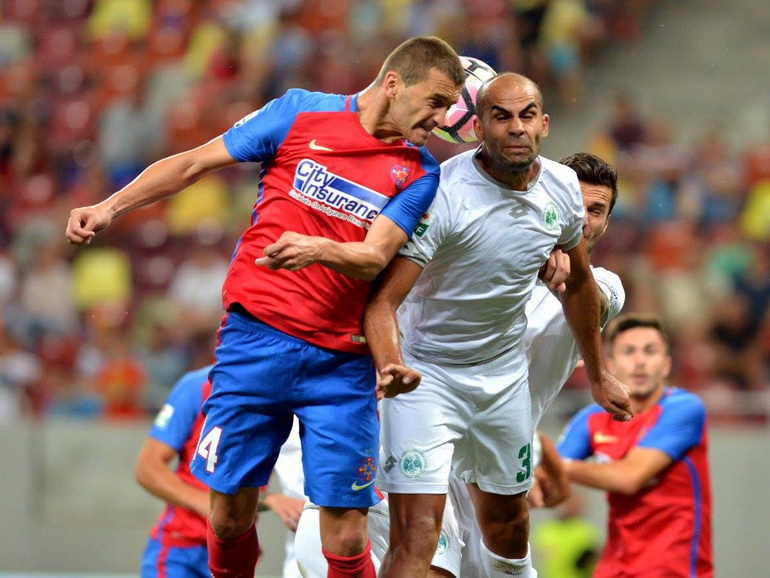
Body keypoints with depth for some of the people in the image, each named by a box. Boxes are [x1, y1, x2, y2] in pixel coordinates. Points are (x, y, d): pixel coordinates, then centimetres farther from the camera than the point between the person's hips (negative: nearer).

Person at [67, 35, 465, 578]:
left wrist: (318, 249, -28)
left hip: (341, 363, 0)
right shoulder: (299, 113, 4)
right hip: (257, 336, 0)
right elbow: (194, 163, 11)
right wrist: (110, 207, 5)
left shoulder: (420, 173, 5)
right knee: (230, 516, 2)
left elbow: (374, 258, -8)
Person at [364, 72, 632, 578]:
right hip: (426, 371, -6)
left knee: (507, 519, 19)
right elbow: (383, 301, -28)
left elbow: (578, 285, 14)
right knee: (417, 533, -18)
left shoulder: (562, 188, -5)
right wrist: (390, 368, -47)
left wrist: (598, 374, 23)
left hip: (505, 376, 6)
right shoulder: (440, 194, -24)